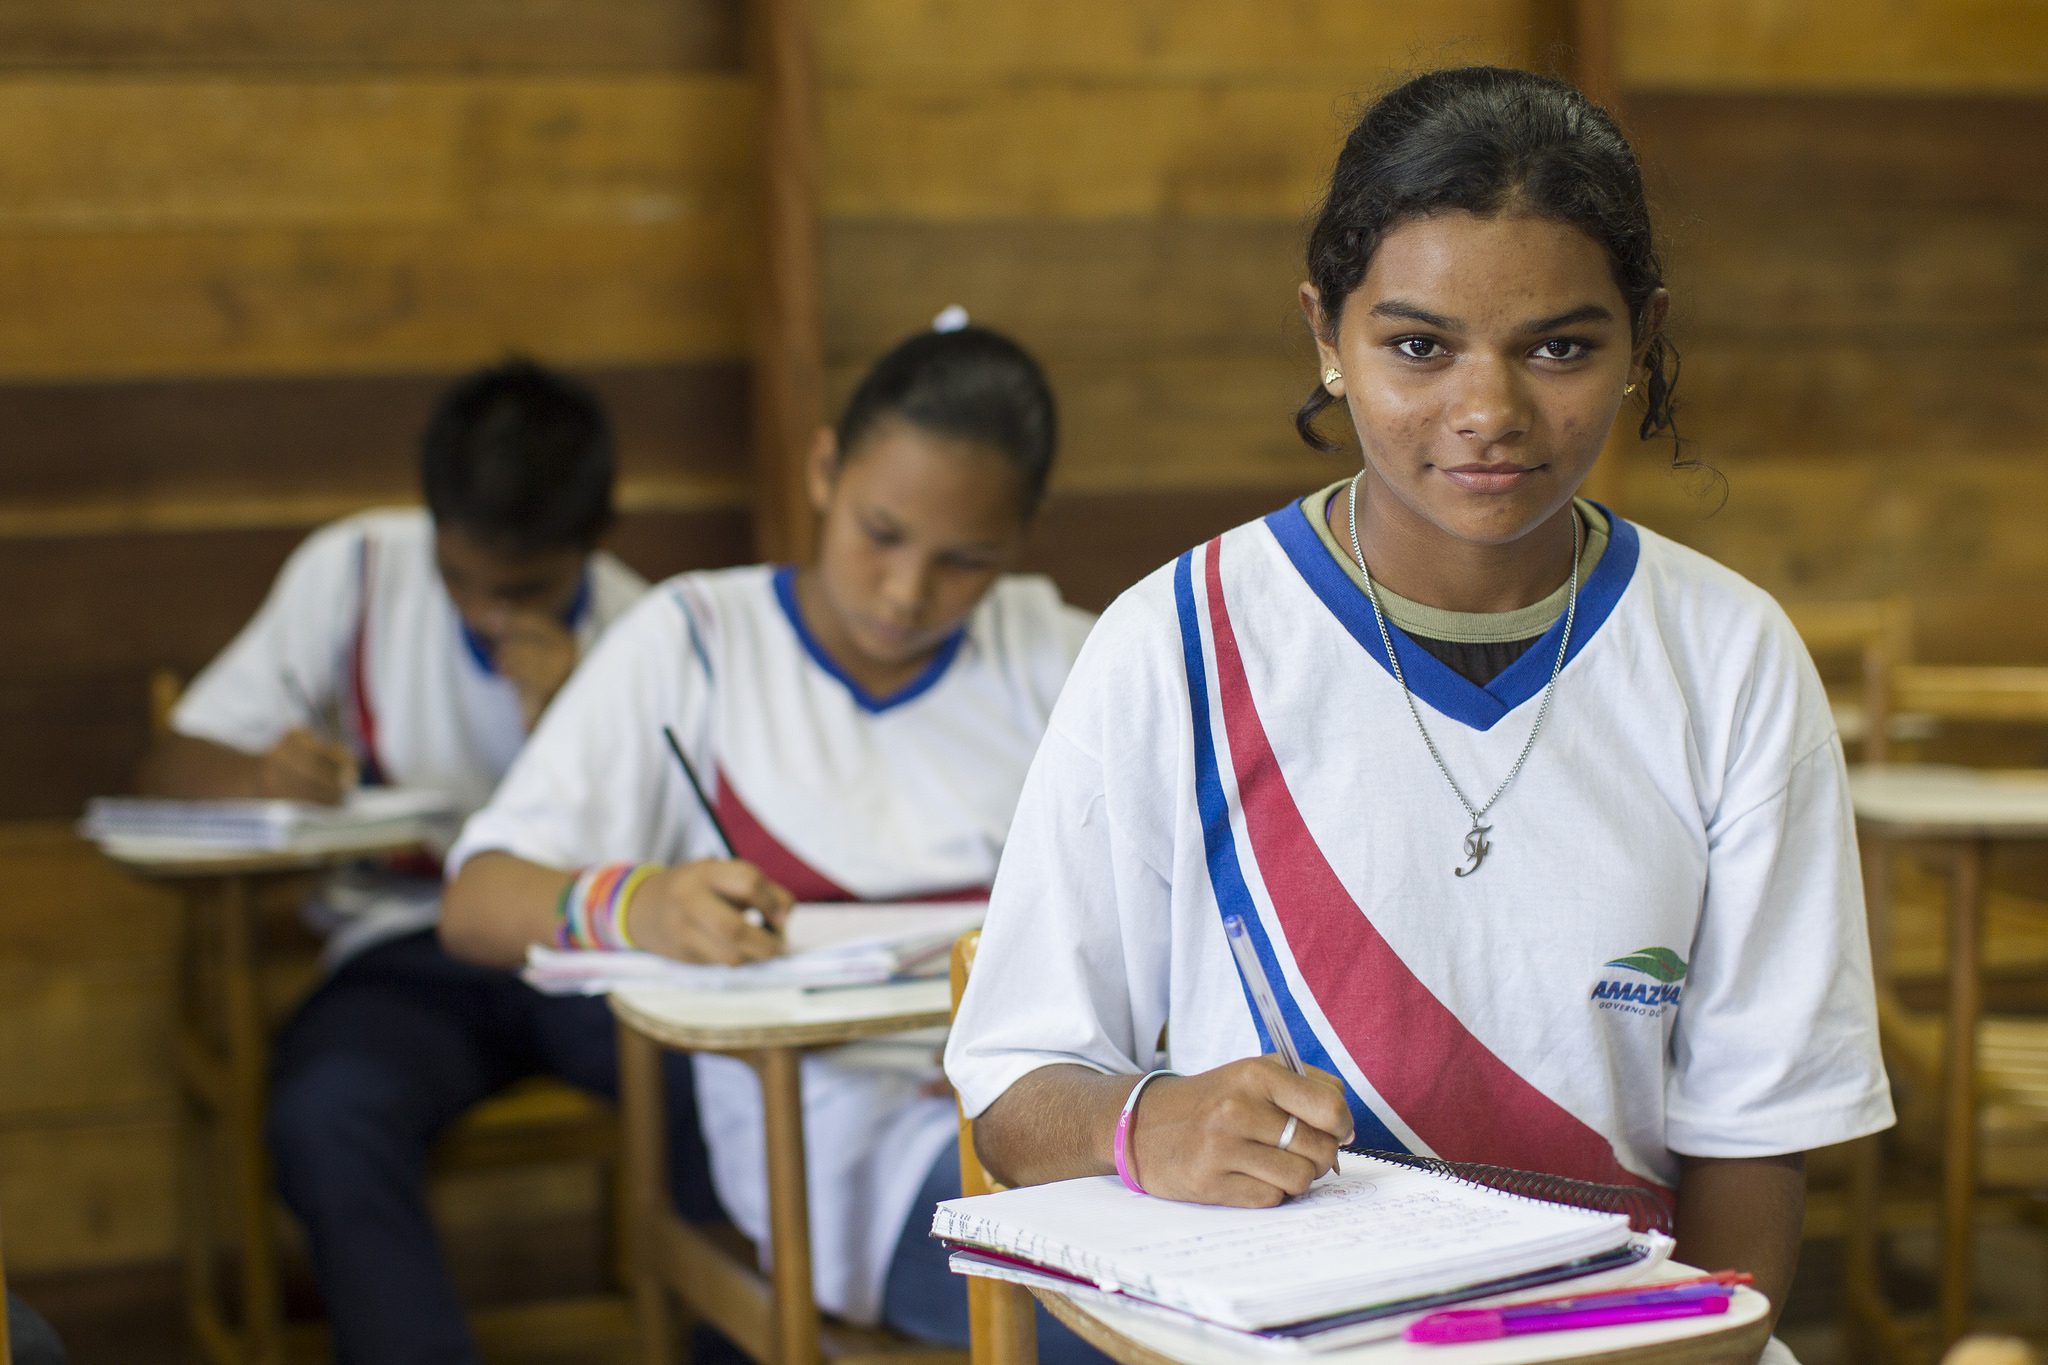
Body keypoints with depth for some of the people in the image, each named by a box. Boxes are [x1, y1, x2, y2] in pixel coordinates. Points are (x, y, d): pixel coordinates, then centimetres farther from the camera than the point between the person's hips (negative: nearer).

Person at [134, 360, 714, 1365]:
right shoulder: (355, 571, 0)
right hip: (409, 951, 1)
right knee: (323, 1116, -34)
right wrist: (262, 775, -22)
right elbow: (171, 764, 2)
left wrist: (559, 726, -19)